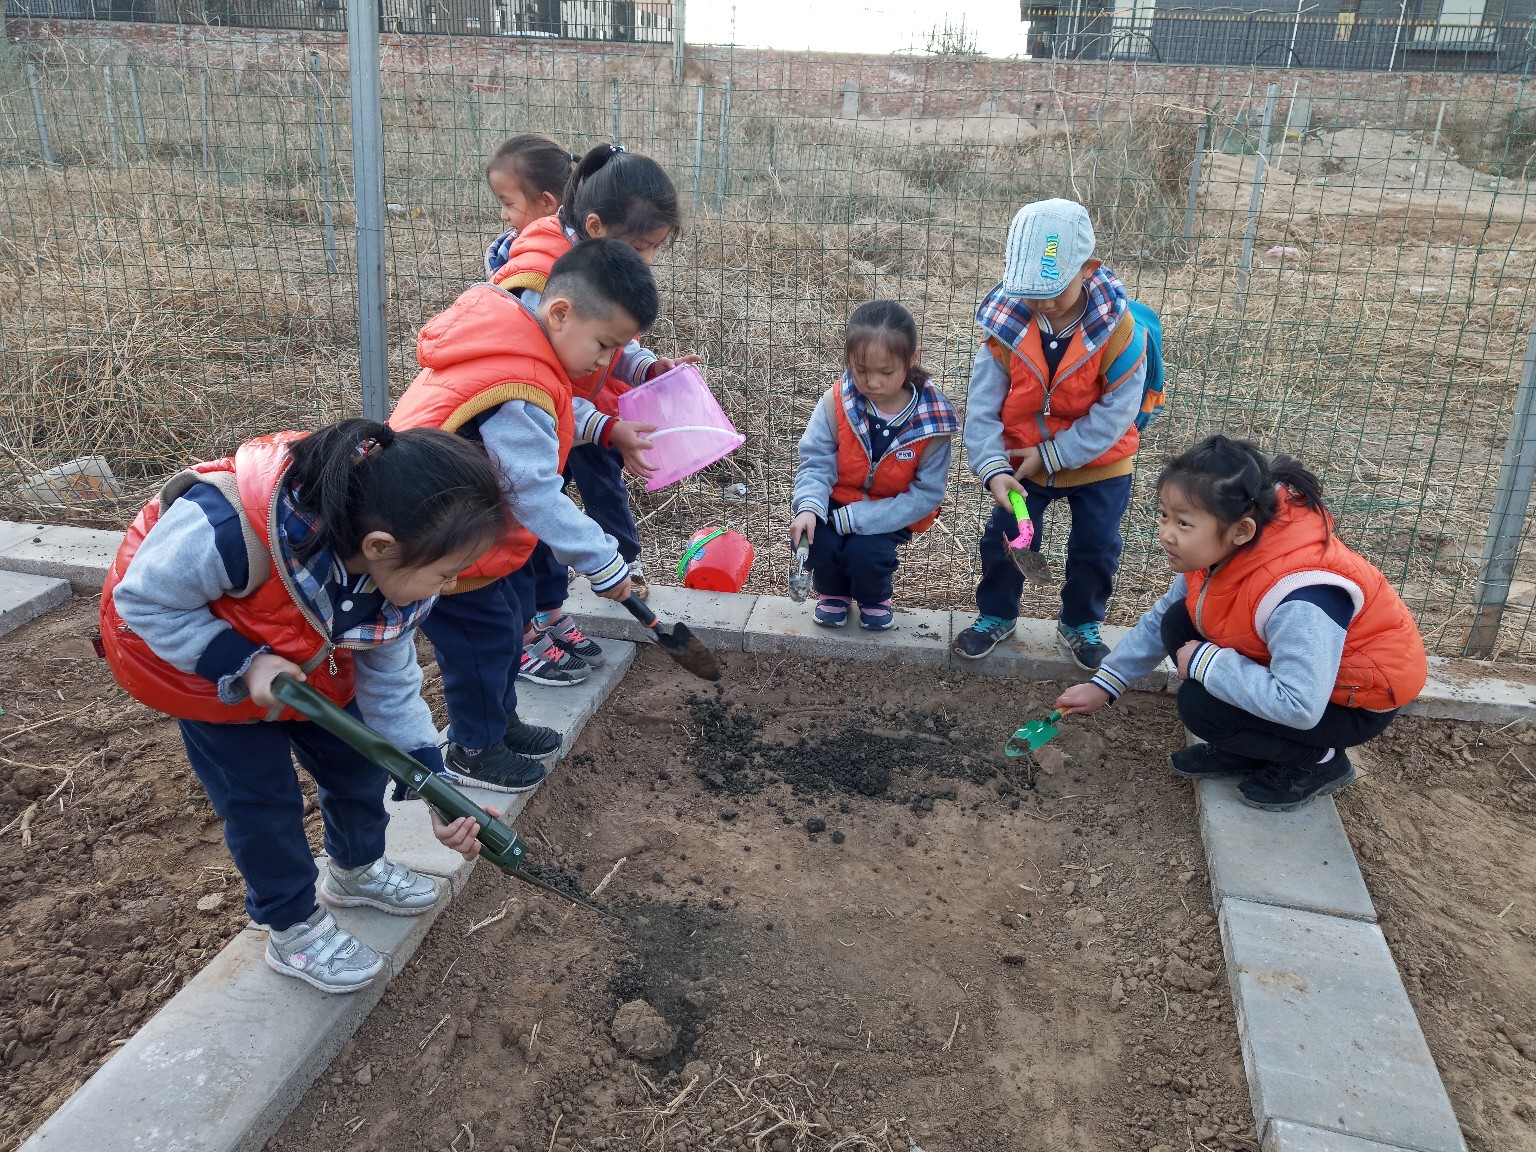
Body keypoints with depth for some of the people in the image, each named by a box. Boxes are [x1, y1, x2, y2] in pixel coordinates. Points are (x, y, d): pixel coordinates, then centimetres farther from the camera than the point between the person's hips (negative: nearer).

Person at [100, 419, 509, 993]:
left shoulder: (395, 572, -25)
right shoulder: (228, 531, -46)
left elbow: (389, 685, -14)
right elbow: (145, 601, -27)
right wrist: (245, 665, -38)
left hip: (306, 659, 5)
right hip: (184, 650, -5)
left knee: (358, 761, 10)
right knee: (262, 794, -2)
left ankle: (356, 869, 40)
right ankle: (293, 929, 23)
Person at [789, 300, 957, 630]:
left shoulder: (931, 420, -21)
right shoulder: (836, 402, -18)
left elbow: (926, 494, -18)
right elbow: (816, 462, -11)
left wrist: (854, 517, -25)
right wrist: (809, 506, -34)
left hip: (890, 515, -1)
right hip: (837, 502, 2)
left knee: (865, 552, -28)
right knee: (810, 537, -25)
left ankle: (874, 599, 12)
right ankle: (833, 592, 12)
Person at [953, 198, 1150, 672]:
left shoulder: (1119, 330, -25)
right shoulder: (1004, 324, -20)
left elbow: (1114, 414, -21)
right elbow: (982, 406, -18)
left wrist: (1052, 455, -22)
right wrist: (992, 468, -31)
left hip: (1099, 462, -1)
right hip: (1022, 461, 1)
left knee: (1096, 548, 10)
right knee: (1003, 539, 9)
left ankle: (1081, 625, 35)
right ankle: (996, 616, 34)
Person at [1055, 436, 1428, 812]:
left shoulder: (1295, 598, -40)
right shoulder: (1223, 548, -14)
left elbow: (1298, 706, -41)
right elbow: (1160, 619, 0)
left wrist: (1203, 662, -30)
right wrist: (1104, 684, -2)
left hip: (1361, 697, -8)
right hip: (1288, 661, 8)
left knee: (1200, 706, -22)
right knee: (1179, 625, -4)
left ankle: (1318, 761, 3)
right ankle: (1246, 749, 9)